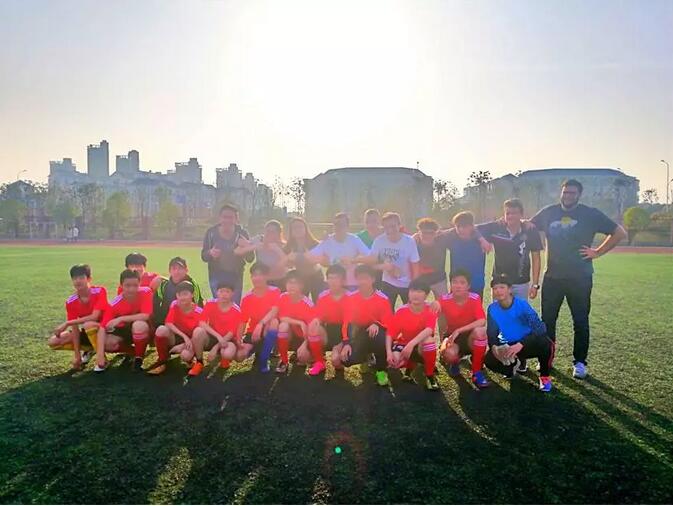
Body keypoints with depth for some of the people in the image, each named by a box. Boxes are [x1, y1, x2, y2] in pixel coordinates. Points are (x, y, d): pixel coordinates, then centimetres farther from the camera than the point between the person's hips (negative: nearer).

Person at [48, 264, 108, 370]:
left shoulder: (99, 291, -21)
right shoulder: (71, 302, -8)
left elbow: (94, 317, -30)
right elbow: (75, 328, -10)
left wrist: (67, 323, -25)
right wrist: (77, 355, -15)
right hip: (87, 332, 6)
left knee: (89, 325, -38)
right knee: (53, 342, -6)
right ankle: (88, 349, 9)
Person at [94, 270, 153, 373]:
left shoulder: (145, 292, -24)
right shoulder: (115, 303, -20)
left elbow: (146, 316, -31)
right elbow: (102, 328, -24)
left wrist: (121, 319, -34)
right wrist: (100, 354, -34)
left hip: (144, 329, -3)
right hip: (125, 330, 3)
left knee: (139, 325, -37)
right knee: (107, 343, -22)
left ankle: (139, 358, -14)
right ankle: (136, 352, 4)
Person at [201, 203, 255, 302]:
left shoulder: (241, 233, -6)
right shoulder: (211, 232, -3)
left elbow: (251, 258, -5)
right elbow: (203, 256, 4)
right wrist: (210, 253, -19)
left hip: (236, 276, 0)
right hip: (216, 276, 0)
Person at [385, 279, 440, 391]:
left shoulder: (430, 310, -19)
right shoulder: (401, 311, -14)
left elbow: (429, 330, -36)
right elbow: (390, 333, -12)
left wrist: (411, 344, -48)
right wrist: (389, 352, -27)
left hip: (422, 345, -1)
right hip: (404, 343, 1)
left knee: (429, 339, -36)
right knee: (395, 361, -30)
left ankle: (430, 376, -14)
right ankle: (410, 367, 11)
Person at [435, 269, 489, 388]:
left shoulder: (475, 298, -16)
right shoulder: (445, 299, -13)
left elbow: (482, 321, -29)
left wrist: (458, 331, -33)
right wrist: (435, 304, -46)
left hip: (471, 337, 0)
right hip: (452, 336, 0)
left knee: (480, 331, -36)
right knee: (449, 354, -35)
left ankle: (477, 373, -17)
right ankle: (455, 362, 8)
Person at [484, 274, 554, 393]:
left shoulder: (522, 304, -22)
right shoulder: (492, 309, -11)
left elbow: (540, 327, -32)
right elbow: (491, 333, -5)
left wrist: (520, 344, -44)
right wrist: (494, 347, -29)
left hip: (527, 344, -3)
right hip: (507, 346, 3)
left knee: (546, 345, -36)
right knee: (489, 360, -25)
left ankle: (544, 376, -2)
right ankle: (512, 366, 15)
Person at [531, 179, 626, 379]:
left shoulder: (590, 214, -2)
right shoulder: (548, 212, 6)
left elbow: (620, 233, -1)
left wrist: (597, 252, -7)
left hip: (580, 278, -2)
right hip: (552, 277, 3)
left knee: (581, 322, 5)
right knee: (547, 320, 8)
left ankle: (579, 362, 18)